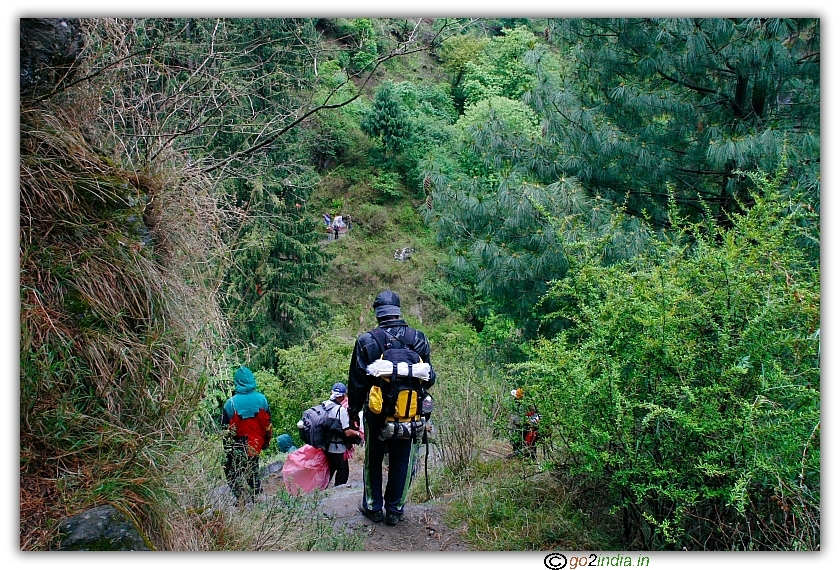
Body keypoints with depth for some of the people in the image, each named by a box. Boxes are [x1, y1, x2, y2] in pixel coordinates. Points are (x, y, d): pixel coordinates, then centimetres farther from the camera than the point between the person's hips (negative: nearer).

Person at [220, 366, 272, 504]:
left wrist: (226, 447, 3)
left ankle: (240, 496, -2)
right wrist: (266, 441, 16)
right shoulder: (261, 399, -6)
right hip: (256, 445, 4)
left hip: (237, 446, -3)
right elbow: (268, 424, 3)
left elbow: (226, 428, -9)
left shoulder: (231, 402, -16)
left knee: (232, 472, 11)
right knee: (253, 471, 20)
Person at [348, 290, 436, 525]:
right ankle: (395, 509, 21)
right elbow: (429, 378, 1)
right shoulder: (418, 338, -6)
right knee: (402, 462, 13)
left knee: (373, 460, 16)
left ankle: (373, 507, 25)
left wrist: (353, 411, 7)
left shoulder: (366, 341, -12)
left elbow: (356, 382, -6)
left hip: (376, 413, -1)